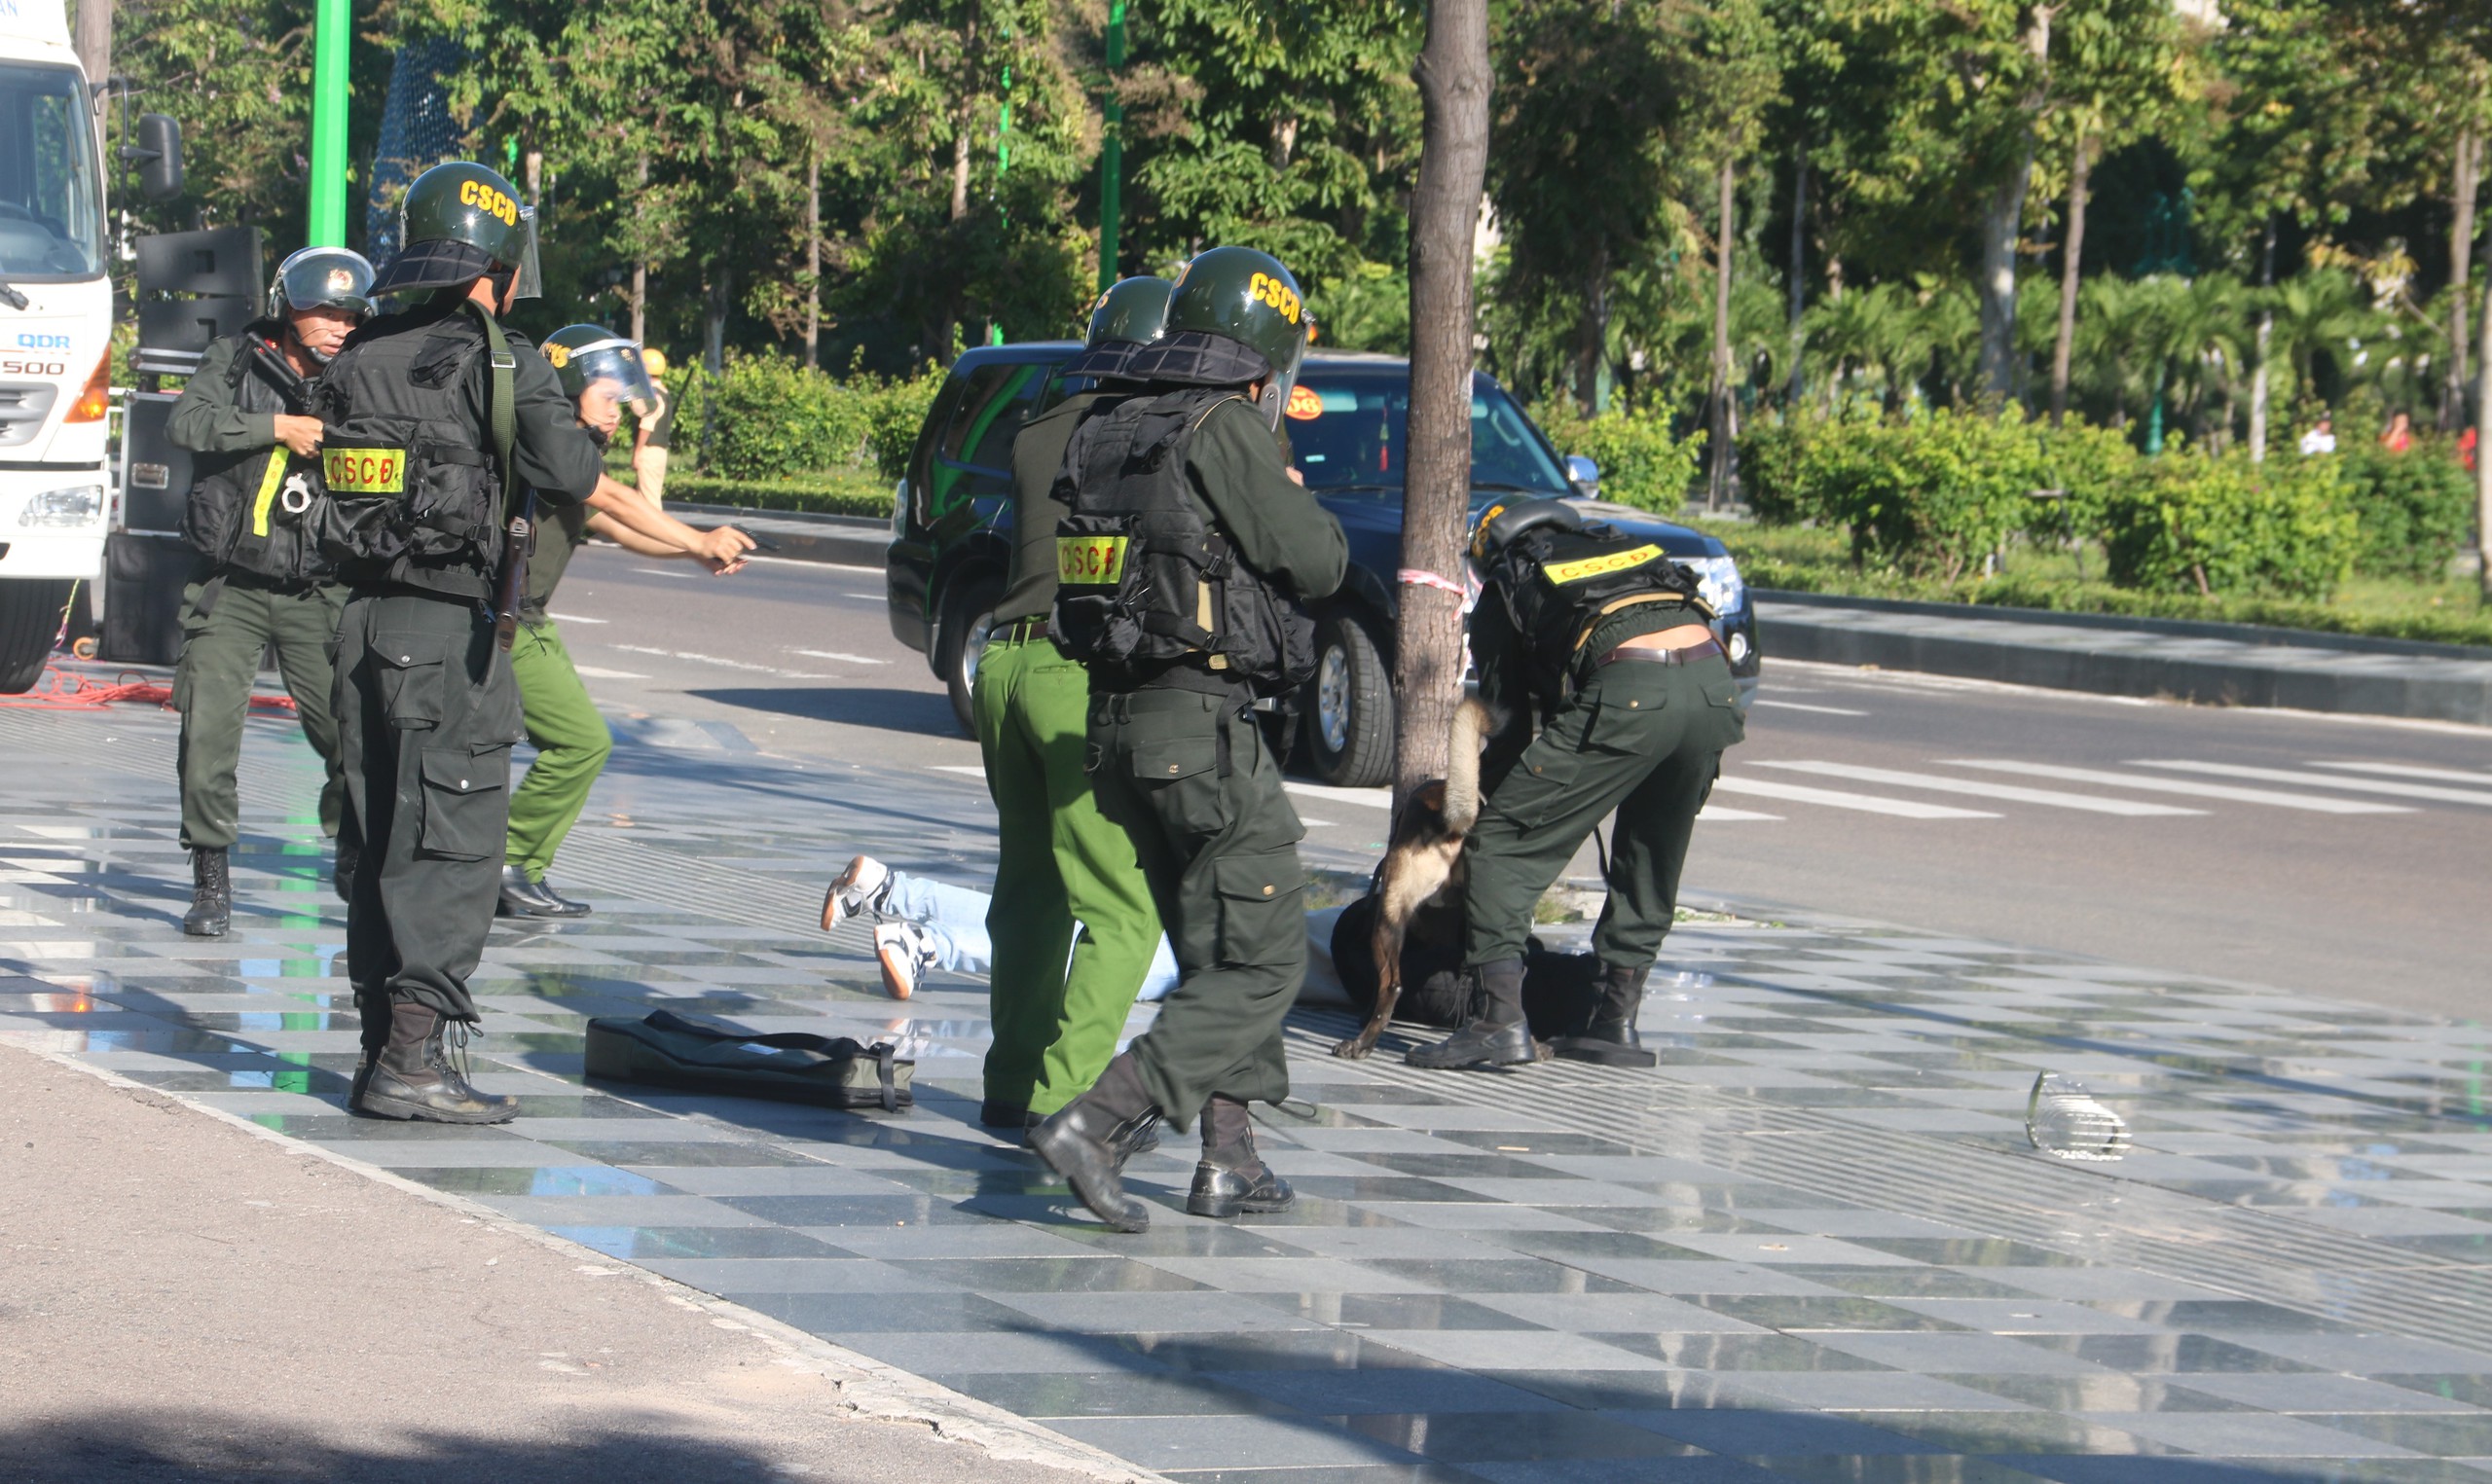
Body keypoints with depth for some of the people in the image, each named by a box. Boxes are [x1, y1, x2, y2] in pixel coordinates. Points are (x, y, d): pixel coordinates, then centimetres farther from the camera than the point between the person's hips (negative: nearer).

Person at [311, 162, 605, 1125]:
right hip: (450, 632, -6)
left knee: (384, 847, 13)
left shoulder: (359, 359, 8)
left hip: (361, 623, 6)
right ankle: (412, 1059, -8)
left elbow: (329, 471, 13)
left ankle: (382, 1052, 16)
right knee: (455, 848, -3)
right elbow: (577, 484, -6)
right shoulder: (506, 366, -10)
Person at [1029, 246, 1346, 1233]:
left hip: (1117, 724, 9)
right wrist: (1291, 495, 9)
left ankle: (1229, 1159, 21)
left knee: (1213, 952, 20)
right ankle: (1095, 1124, -15)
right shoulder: (1225, 429, -13)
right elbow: (1319, 563, -11)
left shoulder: (1103, 433, 11)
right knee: (1261, 965, -3)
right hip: (1205, 725, -9)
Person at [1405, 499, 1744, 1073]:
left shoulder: (1503, 593, 23)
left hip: (1628, 693, -5)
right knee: (1649, 865, 24)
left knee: (1502, 846, 4)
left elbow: (1507, 723, 21)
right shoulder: (1615, 547, 37)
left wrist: (1491, 803, 36)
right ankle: (1617, 1022, 24)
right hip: (1716, 683, 5)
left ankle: (1499, 1020, -4)